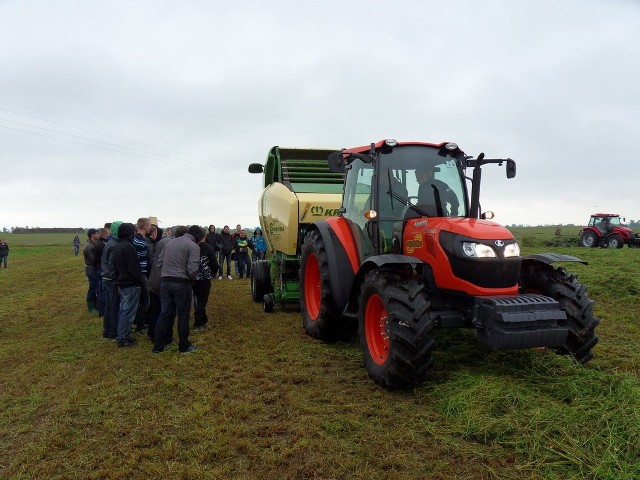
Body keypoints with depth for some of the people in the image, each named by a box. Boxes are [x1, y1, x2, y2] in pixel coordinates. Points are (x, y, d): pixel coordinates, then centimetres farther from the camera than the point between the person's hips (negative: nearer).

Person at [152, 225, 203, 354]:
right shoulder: (193, 246, -9)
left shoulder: (170, 242, 12)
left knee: (165, 314, 13)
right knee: (183, 316, 7)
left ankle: (158, 345, 18)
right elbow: (192, 269, -18)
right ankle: (184, 346, 18)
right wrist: (192, 278, 2)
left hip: (165, 281, 6)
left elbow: (159, 262, 11)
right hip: (181, 283, -6)